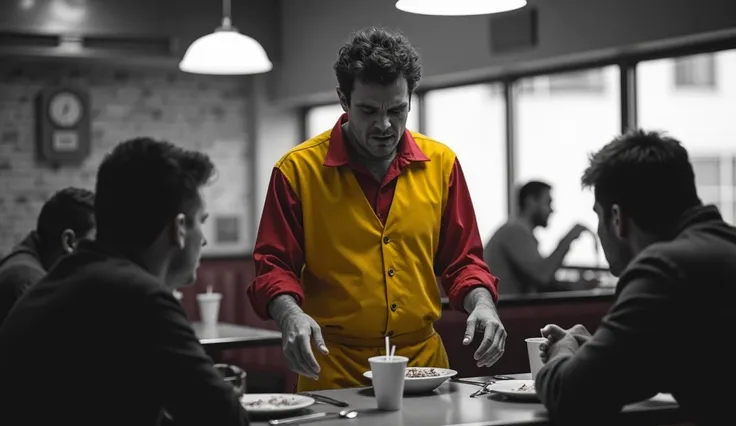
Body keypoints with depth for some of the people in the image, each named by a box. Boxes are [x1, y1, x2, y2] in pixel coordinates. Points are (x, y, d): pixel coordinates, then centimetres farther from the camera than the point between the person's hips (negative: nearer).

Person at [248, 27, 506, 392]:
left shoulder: (440, 163, 7)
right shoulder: (298, 169, -2)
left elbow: (462, 259, 12)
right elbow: (273, 266, -1)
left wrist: (482, 304, -7)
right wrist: (291, 314, -20)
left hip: (423, 360, 3)